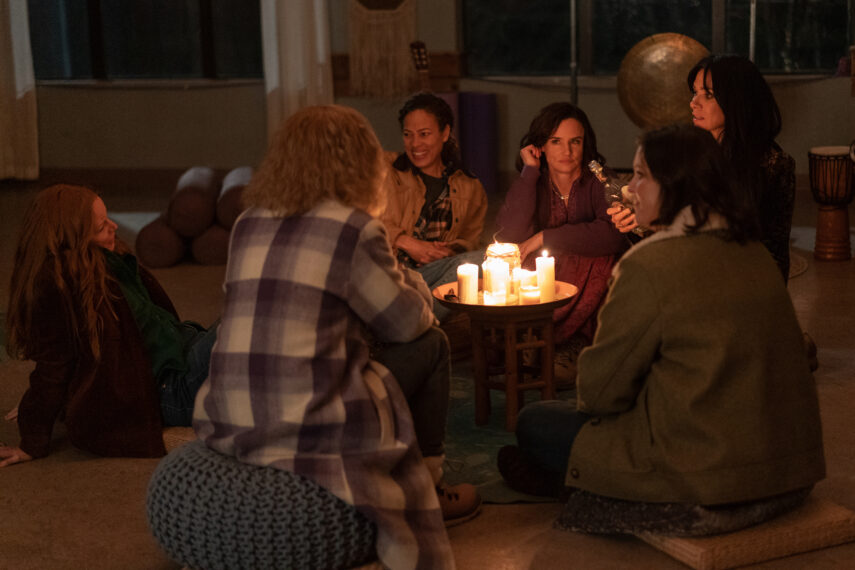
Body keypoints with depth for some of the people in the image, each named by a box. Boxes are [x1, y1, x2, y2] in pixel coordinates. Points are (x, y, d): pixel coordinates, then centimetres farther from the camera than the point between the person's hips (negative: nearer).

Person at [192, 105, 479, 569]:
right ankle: (426, 489, 27)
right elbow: (409, 322, 1)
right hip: (315, 428, -7)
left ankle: (424, 485, 36)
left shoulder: (248, 225, 9)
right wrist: (411, 282, 23)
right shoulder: (352, 229, -9)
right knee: (430, 347, 13)